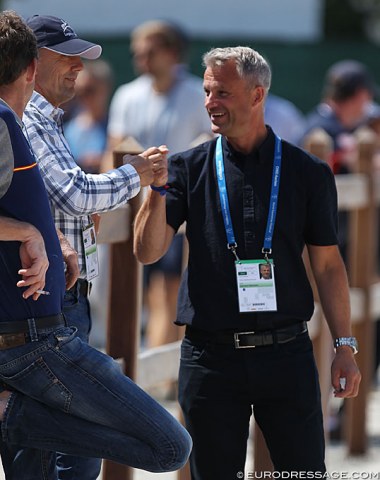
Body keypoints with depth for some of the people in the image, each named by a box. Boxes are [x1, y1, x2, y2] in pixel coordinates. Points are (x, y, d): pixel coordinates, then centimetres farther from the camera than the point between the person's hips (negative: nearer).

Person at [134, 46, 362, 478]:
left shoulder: (307, 172, 4)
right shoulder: (189, 168, 4)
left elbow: (327, 264, 7)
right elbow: (147, 251, -2)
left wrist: (344, 346, 2)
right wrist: (158, 187, -17)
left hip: (286, 351, -1)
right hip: (211, 357, 1)